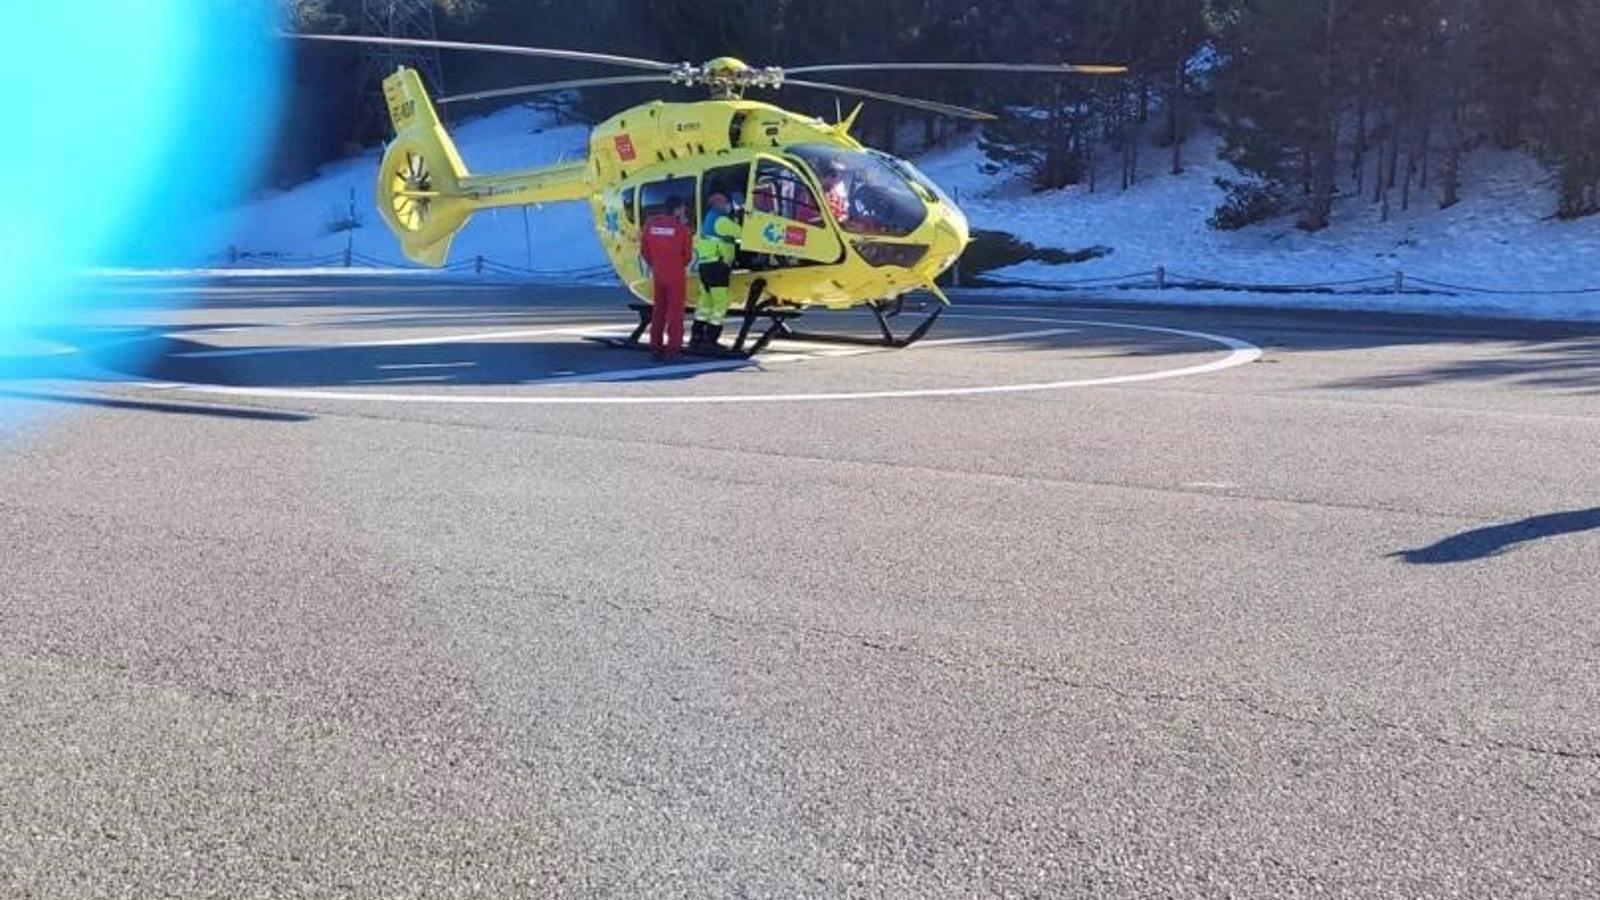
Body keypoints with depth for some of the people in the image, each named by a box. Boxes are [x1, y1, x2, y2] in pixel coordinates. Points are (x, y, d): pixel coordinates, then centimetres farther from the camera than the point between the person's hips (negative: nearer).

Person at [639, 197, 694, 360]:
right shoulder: (682, 228, -12)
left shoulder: (651, 224, 0)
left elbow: (644, 250, 5)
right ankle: (672, 349, -2)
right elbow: (688, 255, -5)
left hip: (657, 273, 5)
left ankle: (656, 347, 15)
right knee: (675, 310, 1)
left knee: (658, 310, 14)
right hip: (676, 274, -5)